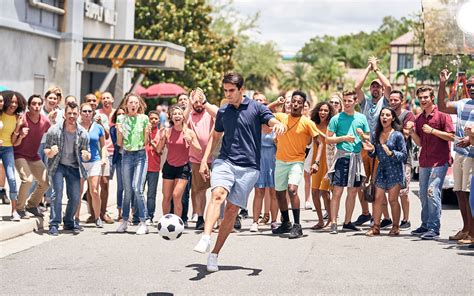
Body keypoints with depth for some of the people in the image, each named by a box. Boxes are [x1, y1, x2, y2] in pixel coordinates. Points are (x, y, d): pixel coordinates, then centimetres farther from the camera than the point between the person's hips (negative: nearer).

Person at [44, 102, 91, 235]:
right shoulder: (54, 130, -14)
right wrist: (51, 152, -31)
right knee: (57, 193, -16)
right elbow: (47, 151, -8)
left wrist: (86, 156, -24)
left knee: (75, 197, 2)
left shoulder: (83, 133, -8)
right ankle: (54, 224, -10)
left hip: (74, 167, 3)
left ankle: (69, 222, 23)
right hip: (58, 166, -3)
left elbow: (86, 155, 1)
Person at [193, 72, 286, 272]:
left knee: (232, 209, -2)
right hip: (224, 161, 2)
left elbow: (274, 122, -10)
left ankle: (214, 253, 6)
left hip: (248, 167, -1)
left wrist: (279, 126, -34)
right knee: (218, 194, -26)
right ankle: (205, 238, -41)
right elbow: (215, 137, 23)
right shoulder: (223, 112, 12)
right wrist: (204, 160, 15)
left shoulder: (256, 108, 3)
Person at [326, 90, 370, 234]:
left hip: (357, 157, 4)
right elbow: (328, 139, -2)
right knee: (337, 191, -9)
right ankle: (333, 223, -8)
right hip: (342, 156, -4)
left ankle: (347, 222, 18)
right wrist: (344, 138, -14)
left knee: (353, 192, 9)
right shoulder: (336, 119, 0)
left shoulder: (361, 118, 10)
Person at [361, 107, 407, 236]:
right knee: (378, 198, 0)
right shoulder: (376, 135, 8)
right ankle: (376, 227, 4)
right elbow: (374, 155, 15)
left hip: (395, 170, -5)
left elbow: (404, 155, -9)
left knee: (393, 199, -2)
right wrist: (371, 150, -7)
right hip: (381, 169, 5)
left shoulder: (397, 135, -7)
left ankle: (395, 227, 9)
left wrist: (391, 153, -24)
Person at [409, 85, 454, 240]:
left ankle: (434, 229, -13)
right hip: (424, 162, 7)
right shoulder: (419, 119, 15)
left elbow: (451, 136, -11)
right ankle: (425, 226, 20)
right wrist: (412, 133, -2)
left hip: (439, 161, -7)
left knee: (432, 192, -15)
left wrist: (432, 130, -16)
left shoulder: (442, 115, -5)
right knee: (424, 195, 10)